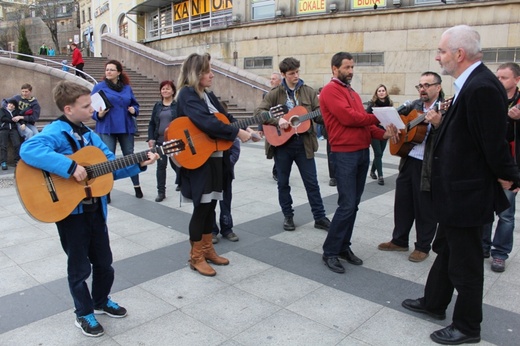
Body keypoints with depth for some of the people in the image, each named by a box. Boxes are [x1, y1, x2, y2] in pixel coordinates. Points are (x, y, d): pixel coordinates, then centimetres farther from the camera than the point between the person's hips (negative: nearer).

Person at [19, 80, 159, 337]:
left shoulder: (89, 134, 8)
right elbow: (28, 150, -37)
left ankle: (101, 301, 41)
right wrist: (70, 167, -38)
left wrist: (139, 164, -3)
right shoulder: (56, 131, -16)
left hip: (95, 209, 7)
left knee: (104, 261, 18)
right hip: (71, 210, -7)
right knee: (80, 267, 9)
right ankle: (84, 314, 29)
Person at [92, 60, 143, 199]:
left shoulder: (127, 88, 10)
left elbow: (135, 104, 16)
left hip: (126, 127, 3)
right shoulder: (99, 87, 0)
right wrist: (99, 114, -21)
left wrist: (134, 110, -6)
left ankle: (137, 186, 21)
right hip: (107, 128, -3)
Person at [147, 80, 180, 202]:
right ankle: (161, 192, 11)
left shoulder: (178, 105, -1)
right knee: (161, 165, 4)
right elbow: (152, 123, 11)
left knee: (175, 163, 5)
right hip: (160, 140, 4)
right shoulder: (157, 106, 10)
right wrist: (151, 138, 1)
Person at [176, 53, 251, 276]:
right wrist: (237, 133, -22)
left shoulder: (209, 95, 15)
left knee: (211, 205, 13)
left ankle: (207, 249, 26)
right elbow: (207, 123, -26)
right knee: (201, 207, -3)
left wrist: (246, 130, 1)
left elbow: (226, 119, 17)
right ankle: (196, 257, 11)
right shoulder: (187, 94, -13)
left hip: (214, 157, 9)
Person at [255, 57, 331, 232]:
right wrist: (277, 120, -21)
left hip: (303, 143, 1)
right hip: (281, 143, 0)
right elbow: (259, 112, -7)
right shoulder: (275, 94, 0)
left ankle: (320, 218, 15)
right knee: (283, 183, 10)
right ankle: (288, 216, 26)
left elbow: (319, 115, -1)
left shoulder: (308, 92, 4)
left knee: (312, 182, 5)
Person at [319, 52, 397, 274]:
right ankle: (330, 251, 3)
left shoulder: (353, 93, 21)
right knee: (347, 205, -9)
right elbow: (348, 117, -18)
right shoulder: (330, 90, -7)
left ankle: (344, 247, 21)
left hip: (363, 152, 8)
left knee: (353, 204, 10)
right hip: (344, 154, -8)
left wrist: (382, 134, -2)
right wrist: (377, 117, -5)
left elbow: (364, 122, 17)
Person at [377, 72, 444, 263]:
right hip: (408, 161, 6)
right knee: (402, 202, 15)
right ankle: (399, 240, 31)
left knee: (425, 208, 6)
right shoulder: (414, 105, 10)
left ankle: (423, 247, 22)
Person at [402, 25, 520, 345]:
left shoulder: (482, 87, -25)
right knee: (446, 250, 23)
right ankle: (434, 303, 43)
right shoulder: (471, 83, 7)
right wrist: (441, 122, 0)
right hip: (457, 189, 10)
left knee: (465, 262, 7)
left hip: (468, 193, -10)